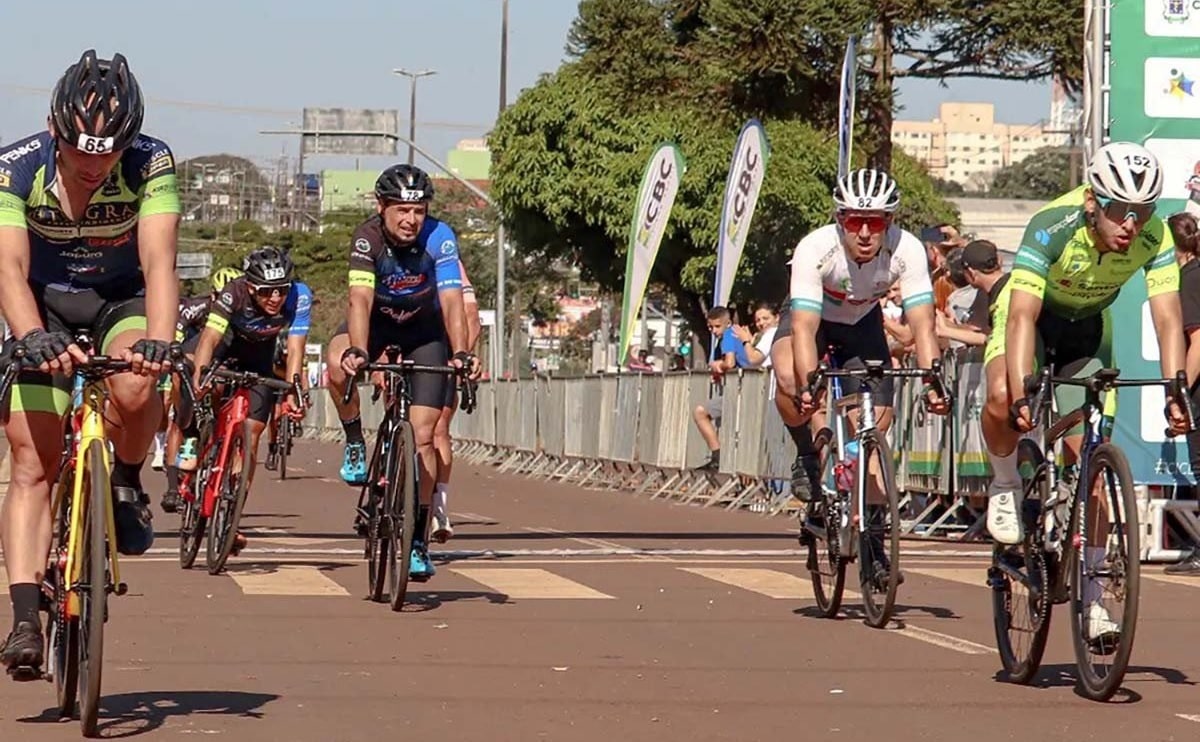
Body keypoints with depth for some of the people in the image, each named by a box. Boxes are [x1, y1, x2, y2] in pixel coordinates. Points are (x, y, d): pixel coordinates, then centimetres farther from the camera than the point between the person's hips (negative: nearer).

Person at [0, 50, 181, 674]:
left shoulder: (151, 164, -25)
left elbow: (158, 260, -33)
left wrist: (158, 341, -51)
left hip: (123, 301, 0)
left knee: (134, 389, -34)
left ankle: (127, 483, -3)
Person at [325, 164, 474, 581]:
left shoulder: (439, 238, -27)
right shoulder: (367, 239, -28)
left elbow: (452, 301, -35)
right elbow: (361, 298, -39)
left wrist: (461, 353, -51)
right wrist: (356, 352, -56)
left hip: (425, 332, 0)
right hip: (377, 323, 0)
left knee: (422, 435, -8)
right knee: (338, 366, -35)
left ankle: (418, 541, -1)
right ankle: (355, 442, -7)